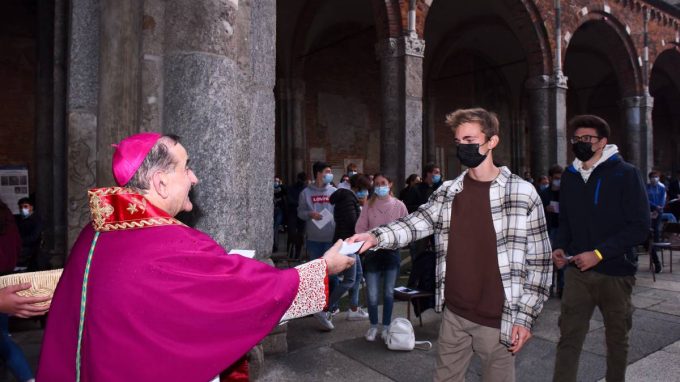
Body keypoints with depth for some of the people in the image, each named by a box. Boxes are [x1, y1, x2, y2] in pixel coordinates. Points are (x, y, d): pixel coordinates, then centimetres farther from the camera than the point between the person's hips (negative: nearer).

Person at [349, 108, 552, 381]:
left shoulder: (523, 193, -9)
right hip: (453, 313, 4)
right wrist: (376, 237, -27)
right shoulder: (448, 192, 3)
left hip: (498, 319, -4)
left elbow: (539, 260, -6)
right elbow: (417, 223, -9)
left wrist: (525, 316, -9)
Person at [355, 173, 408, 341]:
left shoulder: (399, 205, -2)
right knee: (372, 294, 0)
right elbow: (360, 227, -1)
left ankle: (386, 326, 27)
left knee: (389, 292, 11)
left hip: (392, 252, 1)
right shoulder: (369, 206, -1)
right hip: (373, 251, 0)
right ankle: (373, 326, 21)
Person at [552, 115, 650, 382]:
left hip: (615, 272, -3)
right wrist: (560, 247, -2)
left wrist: (599, 254, -20)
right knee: (569, 337, 0)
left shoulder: (626, 174, -7)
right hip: (577, 270, 3)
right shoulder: (569, 177, 7)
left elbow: (639, 228, -12)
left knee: (617, 338, 15)